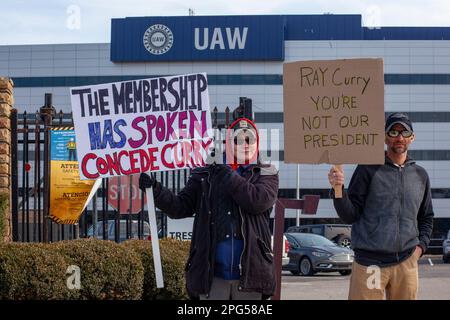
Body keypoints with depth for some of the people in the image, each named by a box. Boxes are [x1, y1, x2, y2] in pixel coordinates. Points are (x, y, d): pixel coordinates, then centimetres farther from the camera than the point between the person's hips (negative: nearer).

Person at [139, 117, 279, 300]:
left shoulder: (266, 174, 7)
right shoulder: (206, 175, 11)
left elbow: (258, 201, -13)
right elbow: (180, 207, 6)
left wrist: (227, 175, -11)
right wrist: (155, 190, -11)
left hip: (249, 273, -1)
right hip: (211, 273, 1)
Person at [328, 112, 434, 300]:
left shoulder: (420, 175, 13)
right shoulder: (368, 170, 1)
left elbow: (426, 217, 25)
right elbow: (350, 216, -2)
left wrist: (421, 245, 10)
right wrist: (338, 191, -18)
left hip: (407, 262, 4)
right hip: (369, 261, -4)